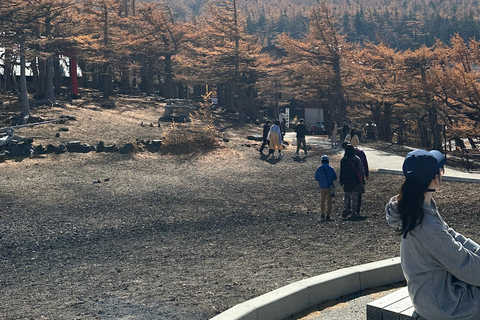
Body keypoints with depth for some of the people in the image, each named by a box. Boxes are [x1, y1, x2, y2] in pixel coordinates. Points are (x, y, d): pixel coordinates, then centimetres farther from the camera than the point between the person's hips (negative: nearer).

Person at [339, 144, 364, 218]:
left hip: (346, 182, 2)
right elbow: (361, 170, -6)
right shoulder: (357, 159, -9)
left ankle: (345, 209, -4)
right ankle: (354, 212, 9)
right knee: (355, 197, 8)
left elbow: (341, 171, 1)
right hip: (356, 181, -2)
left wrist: (341, 181, 10)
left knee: (347, 196, 15)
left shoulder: (343, 160, -5)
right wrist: (362, 181, 2)